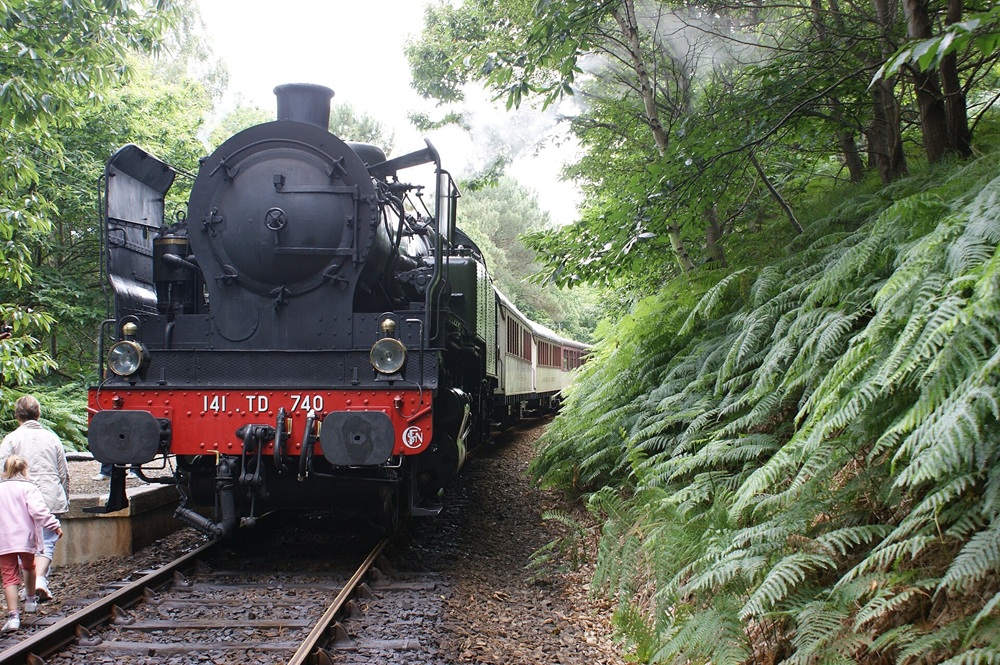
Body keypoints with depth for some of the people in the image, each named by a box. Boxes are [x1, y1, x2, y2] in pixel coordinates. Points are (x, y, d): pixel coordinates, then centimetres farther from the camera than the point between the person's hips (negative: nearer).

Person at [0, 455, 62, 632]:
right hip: (24, 537, -1)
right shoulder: (28, 487, -4)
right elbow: (38, 510, -19)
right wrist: (54, 525, -19)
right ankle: (30, 600, 40)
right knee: (29, 567, 26)